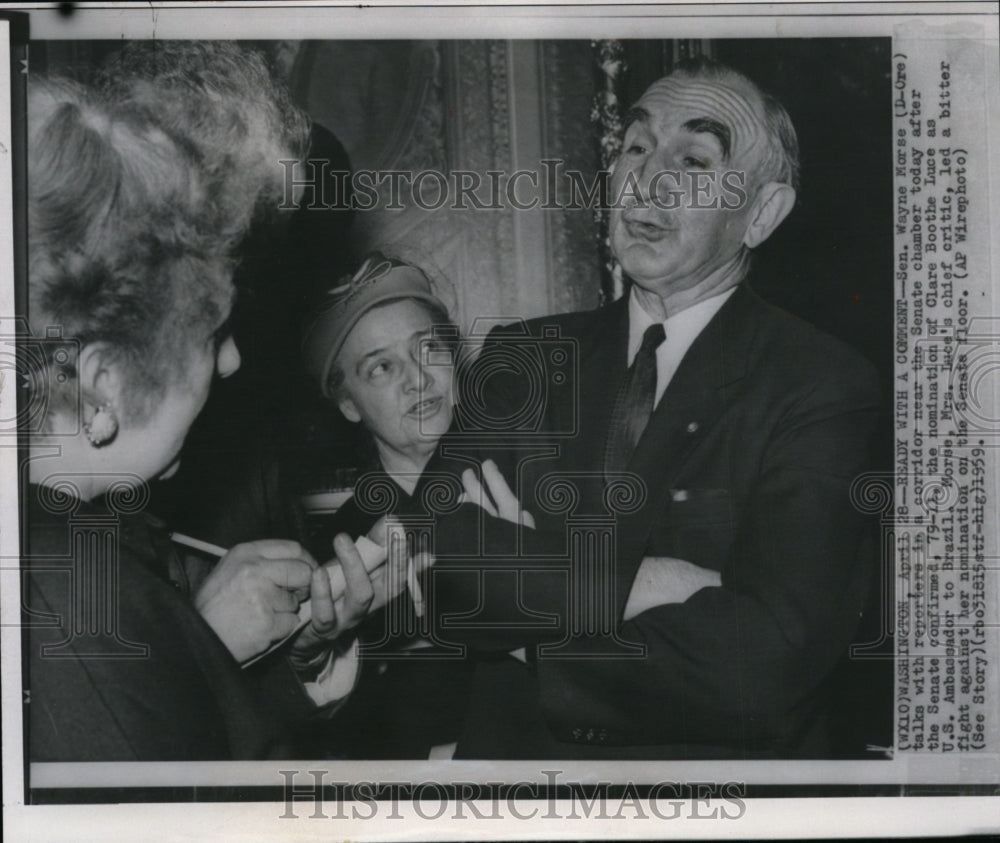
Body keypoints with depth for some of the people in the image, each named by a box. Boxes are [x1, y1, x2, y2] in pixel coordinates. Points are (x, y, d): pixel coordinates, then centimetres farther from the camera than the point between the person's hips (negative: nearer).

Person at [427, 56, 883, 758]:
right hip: (511, 754, 2)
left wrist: (529, 633, -7)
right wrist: (628, 583, -16)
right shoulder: (523, 357, 9)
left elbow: (764, 669, -15)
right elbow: (438, 557, -4)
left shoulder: (825, 388, -5)